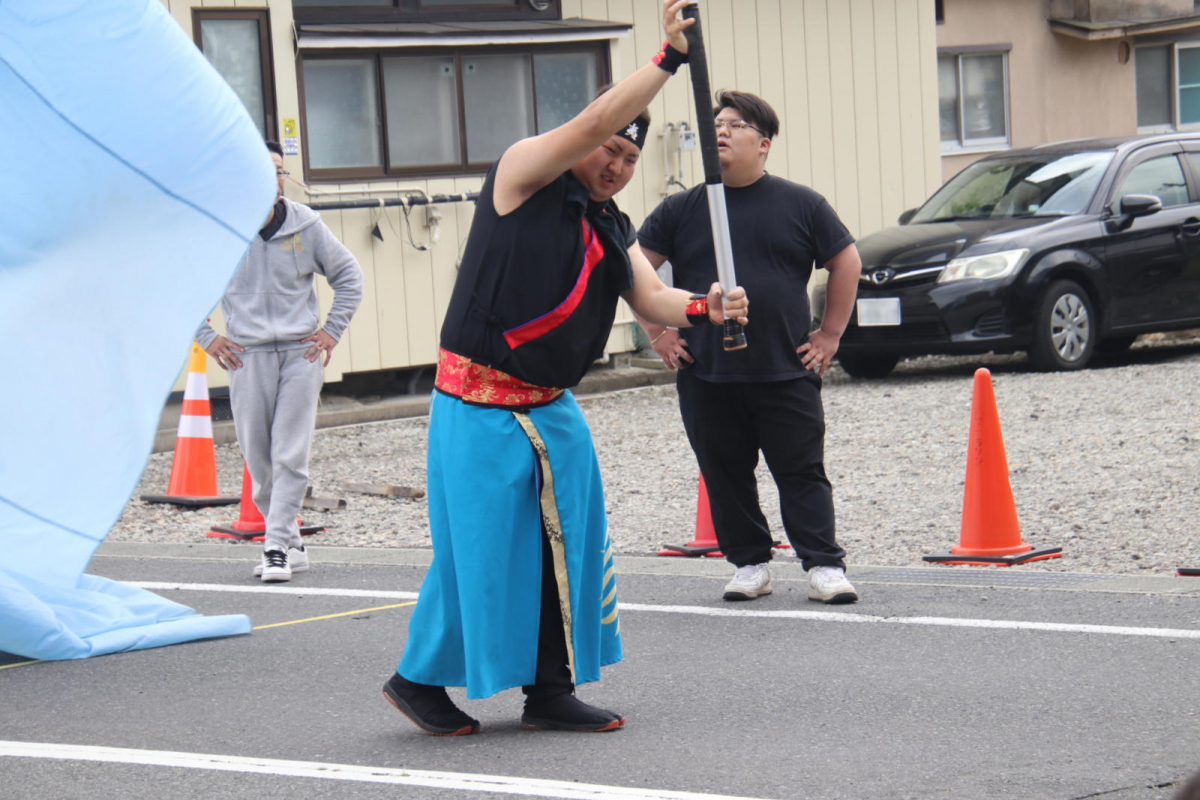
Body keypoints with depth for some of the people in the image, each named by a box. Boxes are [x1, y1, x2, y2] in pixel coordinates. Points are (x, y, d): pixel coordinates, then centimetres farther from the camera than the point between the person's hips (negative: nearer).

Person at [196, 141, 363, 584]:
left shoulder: (306, 225, 3)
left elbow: (349, 276, 15)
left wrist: (332, 330, 7)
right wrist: (206, 336, 7)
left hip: (301, 352, 0)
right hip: (247, 355, 0)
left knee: (291, 455, -7)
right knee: (257, 457, 1)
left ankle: (277, 546, -5)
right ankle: (290, 542, 14)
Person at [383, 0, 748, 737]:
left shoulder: (613, 229, 13)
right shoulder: (523, 173, -7)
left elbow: (652, 298, 2)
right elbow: (591, 125, -21)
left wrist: (703, 309, -20)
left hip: (553, 409, 8)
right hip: (480, 406, -8)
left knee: (570, 544, 6)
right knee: (481, 550, -3)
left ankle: (551, 691, 15)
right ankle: (420, 678, 15)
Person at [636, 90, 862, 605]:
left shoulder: (800, 204, 4)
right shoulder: (681, 210, 5)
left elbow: (846, 262, 9)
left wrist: (830, 334, 5)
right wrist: (657, 332, 2)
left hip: (787, 372, -1)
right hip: (705, 375, 2)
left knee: (802, 473, -1)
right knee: (726, 476, 6)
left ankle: (824, 565, 4)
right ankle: (749, 564, 18)